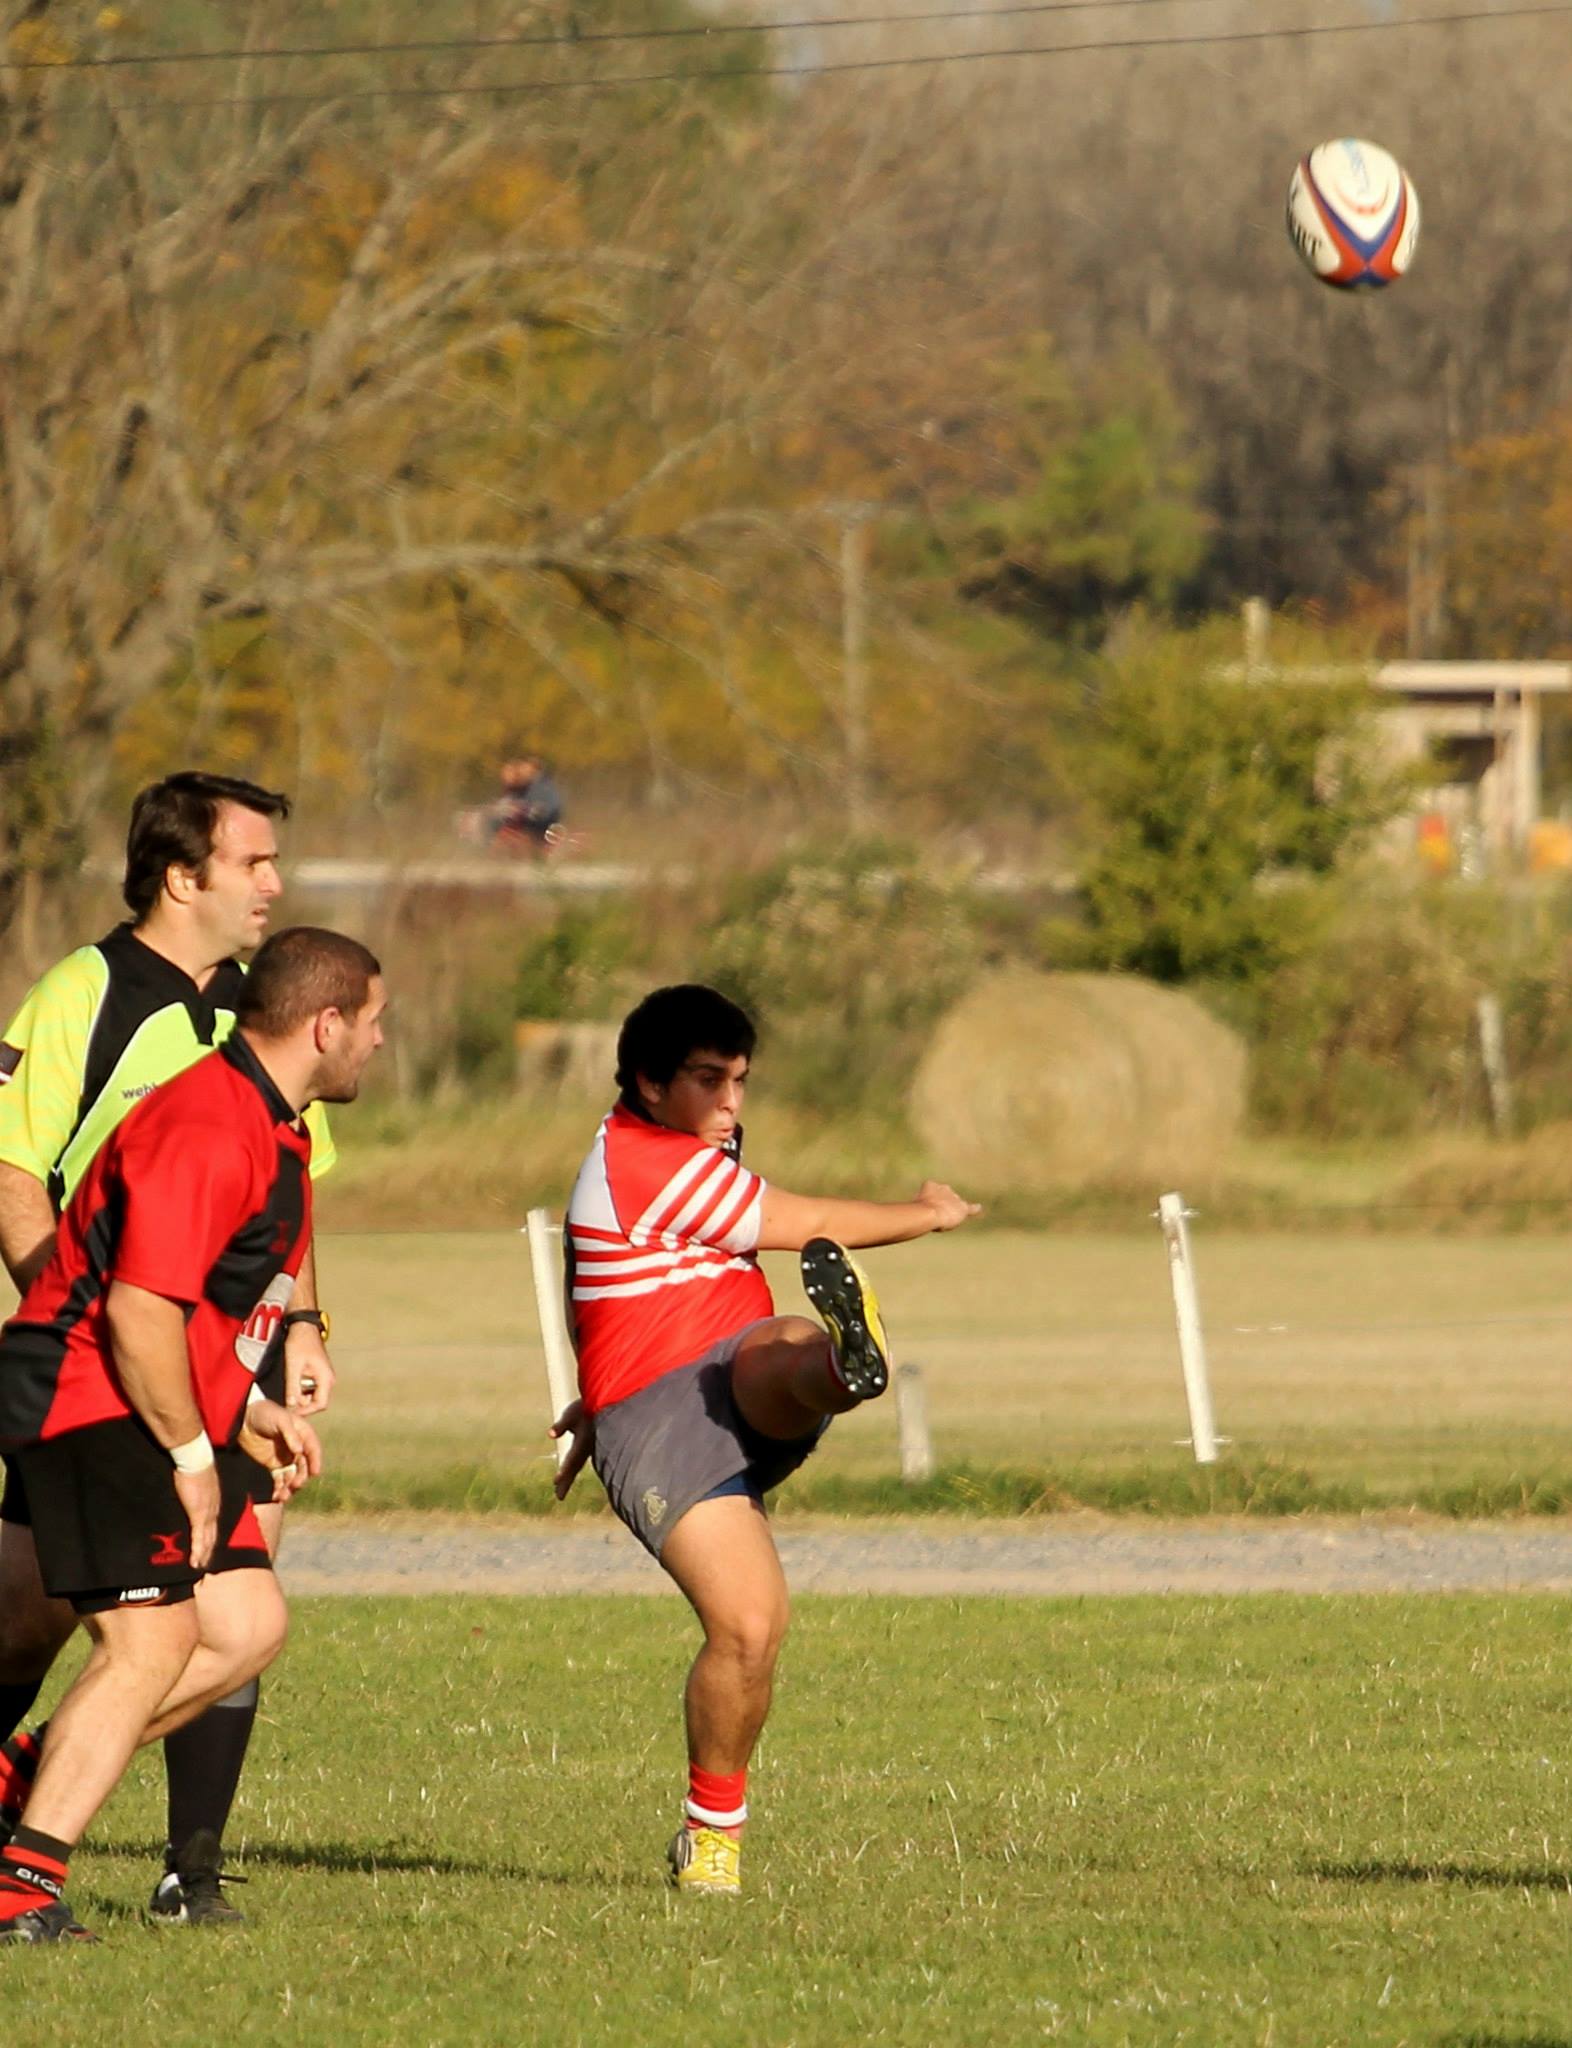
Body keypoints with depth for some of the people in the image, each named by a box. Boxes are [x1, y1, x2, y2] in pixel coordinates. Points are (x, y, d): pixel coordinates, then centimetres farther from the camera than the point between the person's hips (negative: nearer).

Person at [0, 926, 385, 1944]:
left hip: (160, 1415, 11)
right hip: (91, 1403, -11)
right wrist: (193, 1455, -19)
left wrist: (249, 1410, 18)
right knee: (152, 1642, -17)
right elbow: (139, 1309, -25)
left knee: (249, 1624, 7)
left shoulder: (274, 1132, 16)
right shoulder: (208, 1130, -20)